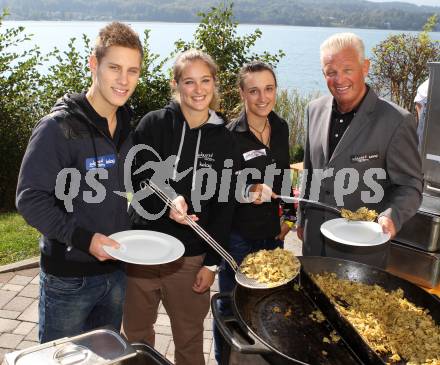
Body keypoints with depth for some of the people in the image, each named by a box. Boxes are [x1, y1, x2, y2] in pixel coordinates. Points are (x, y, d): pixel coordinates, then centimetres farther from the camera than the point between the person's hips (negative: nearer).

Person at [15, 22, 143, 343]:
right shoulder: (59, 127, -18)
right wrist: (83, 238, -27)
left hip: (115, 271, 6)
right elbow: (30, 198, -18)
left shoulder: (126, 126, 3)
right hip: (69, 278, -6)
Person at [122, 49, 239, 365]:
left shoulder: (224, 140, 0)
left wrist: (212, 263, -1)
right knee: (136, 333, 16)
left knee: (190, 339, 13)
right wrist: (168, 201, -29)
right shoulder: (153, 125, -5)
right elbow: (140, 180, -8)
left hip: (191, 260, 1)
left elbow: (225, 206, 1)